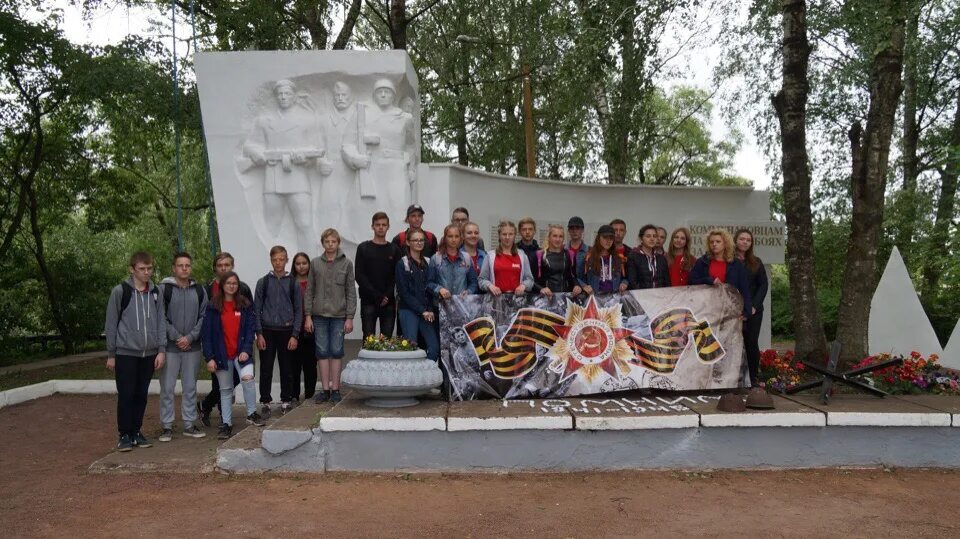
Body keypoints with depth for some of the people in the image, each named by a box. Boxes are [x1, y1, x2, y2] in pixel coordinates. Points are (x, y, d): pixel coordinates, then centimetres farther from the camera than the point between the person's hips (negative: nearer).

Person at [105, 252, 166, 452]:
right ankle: (124, 435, 12)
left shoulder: (155, 292, 7)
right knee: (126, 395, 0)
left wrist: (161, 350, 0)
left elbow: (161, 321, 7)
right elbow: (111, 324, -2)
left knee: (141, 395, 9)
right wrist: (111, 354, -2)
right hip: (126, 353, -3)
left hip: (149, 354, 3)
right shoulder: (120, 291, -4)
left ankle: (136, 432, 21)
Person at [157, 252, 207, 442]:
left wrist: (190, 337, -8)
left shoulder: (199, 290, 7)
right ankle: (166, 426, 11)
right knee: (167, 387, 1)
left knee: (190, 387, 9)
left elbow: (203, 317, 4)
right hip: (170, 347, -3)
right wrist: (176, 337, -12)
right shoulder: (164, 288, -3)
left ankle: (189, 425, 18)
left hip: (192, 346, 3)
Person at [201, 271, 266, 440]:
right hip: (222, 355, 1)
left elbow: (251, 328, 1)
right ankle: (226, 424, 20)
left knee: (247, 377, -24)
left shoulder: (245, 305, 4)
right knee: (225, 390, 9)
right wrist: (209, 357, -7)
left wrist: (246, 350, -11)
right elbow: (206, 333, -1)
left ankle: (252, 413, -6)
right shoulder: (213, 307, 1)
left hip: (241, 352, -1)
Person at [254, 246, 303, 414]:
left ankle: (286, 401, 17)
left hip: (286, 331, 0)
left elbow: (298, 310, 4)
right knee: (266, 369, 2)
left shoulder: (292, 282, 3)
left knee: (287, 369, 5)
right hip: (267, 331, 0)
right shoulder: (263, 282, 4)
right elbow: (257, 309, 4)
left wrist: (295, 335, -3)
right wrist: (259, 334, -3)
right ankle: (265, 402, 12)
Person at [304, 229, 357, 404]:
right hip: (319, 315, 2)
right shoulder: (315, 263, 6)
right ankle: (325, 389, 10)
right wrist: (308, 315, 2)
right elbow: (309, 291, 7)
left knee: (336, 351, 1)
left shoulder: (346, 263, 2)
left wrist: (350, 317, -4)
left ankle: (335, 389, 9)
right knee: (322, 352, 3)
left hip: (339, 315, -1)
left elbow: (351, 291, 1)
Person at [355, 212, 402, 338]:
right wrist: (378, 296, -12)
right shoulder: (363, 248, 5)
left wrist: (387, 296, -11)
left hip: (389, 302, 2)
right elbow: (359, 276, -3)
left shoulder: (394, 250, 10)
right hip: (368, 302, -1)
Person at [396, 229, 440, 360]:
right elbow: (404, 292, -6)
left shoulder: (428, 263, 12)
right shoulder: (402, 264, -1)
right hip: (408, 311, -4)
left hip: (427, 312, 4)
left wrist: (430, 310, -2)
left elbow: (430, 289, 13)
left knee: (435, 346, -6)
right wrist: (422, 310, -10)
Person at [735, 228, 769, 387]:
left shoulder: (756, 262, 11)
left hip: (753, 310, 2)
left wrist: (754, 305, -6)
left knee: (752, 343, 0)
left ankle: (754, 379, 8)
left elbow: (763, 285, 6)